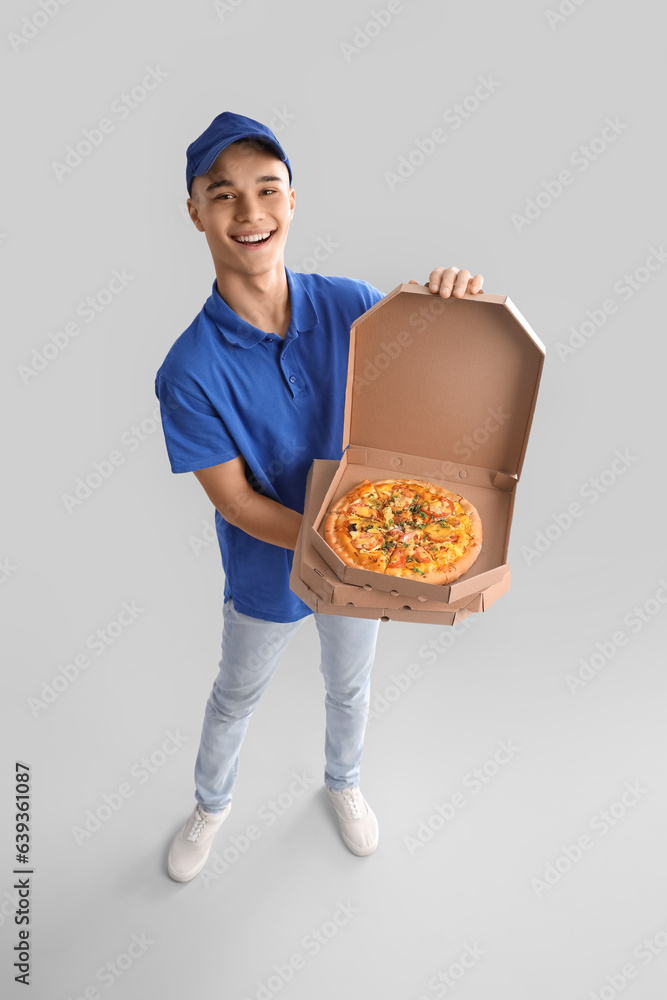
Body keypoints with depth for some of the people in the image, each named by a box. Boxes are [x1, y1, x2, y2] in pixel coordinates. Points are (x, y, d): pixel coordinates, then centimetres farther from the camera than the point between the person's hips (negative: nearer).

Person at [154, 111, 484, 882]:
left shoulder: (351, 305, -17)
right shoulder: (190, 371, -25)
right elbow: (236, 503, -20)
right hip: (267, 574, -2)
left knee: (349, 688, 28)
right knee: (235, 698, 25)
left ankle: (343, 782, 62)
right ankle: (211, 804, 58)